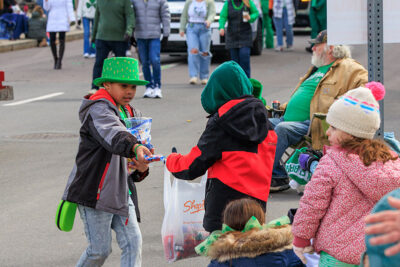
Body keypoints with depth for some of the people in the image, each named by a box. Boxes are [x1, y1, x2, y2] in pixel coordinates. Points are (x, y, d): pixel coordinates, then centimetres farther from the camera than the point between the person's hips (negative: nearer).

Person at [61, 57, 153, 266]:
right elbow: (112, 135, -37)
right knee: (100, 249, -2)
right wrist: (135, 147, -56)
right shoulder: (98, 109, -14)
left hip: (118, 191, 8)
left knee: (133, 241, -2)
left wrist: (141, 167, 3)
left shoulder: (127, 112, 16)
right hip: (93, 191, -8)